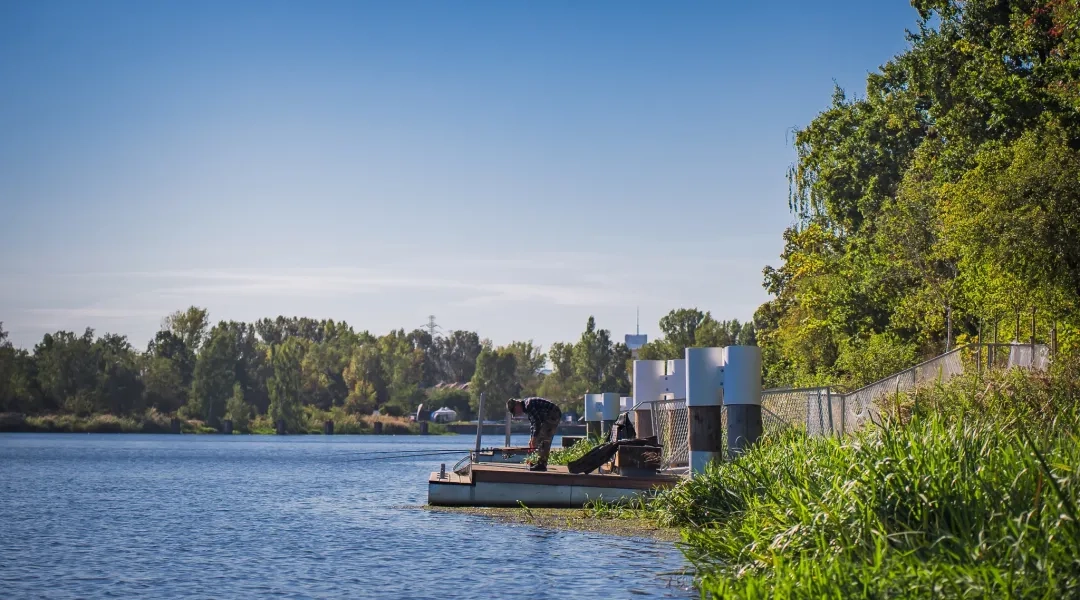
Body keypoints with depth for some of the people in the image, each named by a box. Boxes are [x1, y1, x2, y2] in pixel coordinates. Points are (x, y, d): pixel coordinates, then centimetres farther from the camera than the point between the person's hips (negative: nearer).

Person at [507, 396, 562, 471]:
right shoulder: (526, 407, 13)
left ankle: (542, 464, -13)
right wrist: (531, 439, 17)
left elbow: (537, 421, -22)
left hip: (553, 415, -11)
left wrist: (534, 438, -15)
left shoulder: (528, 405, -20)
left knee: (544, 439, -13)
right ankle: (540, 463, 15)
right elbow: (532, 423, 20)